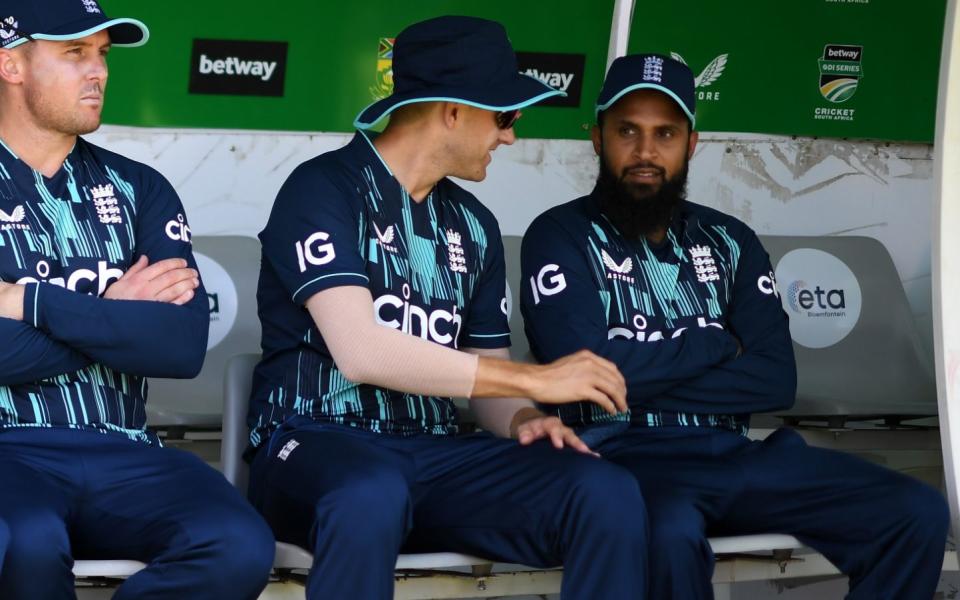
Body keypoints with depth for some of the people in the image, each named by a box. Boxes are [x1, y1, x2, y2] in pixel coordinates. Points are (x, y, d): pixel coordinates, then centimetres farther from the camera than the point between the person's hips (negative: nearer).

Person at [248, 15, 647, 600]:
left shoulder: (473, 225, 15)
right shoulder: (323, 190, -6)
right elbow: (361, 352, -19)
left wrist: (524, 419, -7)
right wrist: (536, 380, -17)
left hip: (433, 457, 6)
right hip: (317, 444, -6)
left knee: (608, 494, -21)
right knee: (373, 495, -43)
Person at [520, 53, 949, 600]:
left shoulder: (730, 241, 16)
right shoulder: (560, 237, 2)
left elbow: (776, 381, 3)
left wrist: (646, 377, -8)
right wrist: (715, 343, -1)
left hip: (732, 452, 5)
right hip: (626, 455, -5)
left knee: (917, 513, -11)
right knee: (671, 534, -42)